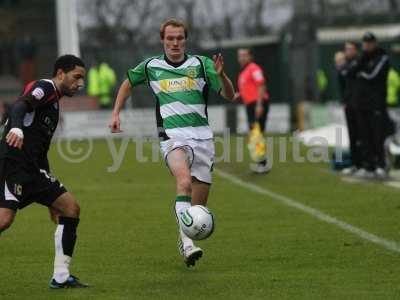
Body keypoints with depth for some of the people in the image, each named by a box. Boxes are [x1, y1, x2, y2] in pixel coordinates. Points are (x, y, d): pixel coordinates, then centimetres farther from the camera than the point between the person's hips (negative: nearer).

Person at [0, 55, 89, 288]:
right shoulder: (44, 87, -2)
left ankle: (61, 277, 7)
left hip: (32, 170, 10)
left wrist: (51, 197, 33)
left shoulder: (54, 105, 25)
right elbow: (19, 105, -23)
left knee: (71, 208, 6)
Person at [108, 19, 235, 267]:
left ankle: (185, 241, 30)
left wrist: (221, 74, -19)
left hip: (202, 135, 2)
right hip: (172, 136, -2)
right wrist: (116, 113, 20)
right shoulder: (151, 67, 8)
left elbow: (229, 95, 0)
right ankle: (188, 243, -39)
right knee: (184, 181, -31)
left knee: (199, 204, 4)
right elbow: (128, 83, 28)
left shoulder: (201, 64, 6)